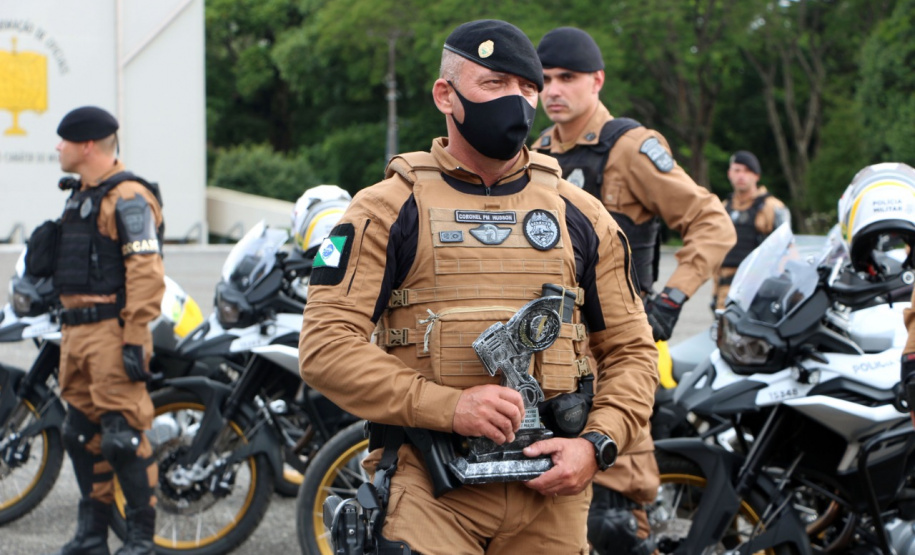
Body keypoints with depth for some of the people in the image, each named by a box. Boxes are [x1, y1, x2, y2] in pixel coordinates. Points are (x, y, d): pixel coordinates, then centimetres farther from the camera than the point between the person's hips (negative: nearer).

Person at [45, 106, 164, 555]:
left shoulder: (127, 198, -11)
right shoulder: (80, 195, 19)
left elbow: (145, 272, -18)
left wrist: (135, 340, -23)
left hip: (111, 329, -10)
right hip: (77, 329, 10)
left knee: (123, 435, -10)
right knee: (81, 434, 11)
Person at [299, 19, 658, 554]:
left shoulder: (581, 216, 12)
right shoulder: (389, 209, 2)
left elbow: (631, 350, 14)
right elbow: (326, 344, -7)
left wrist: (596, 443, -5)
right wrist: (448, 407, -18)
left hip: (551, 485, 3)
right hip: (431, 488, -3)